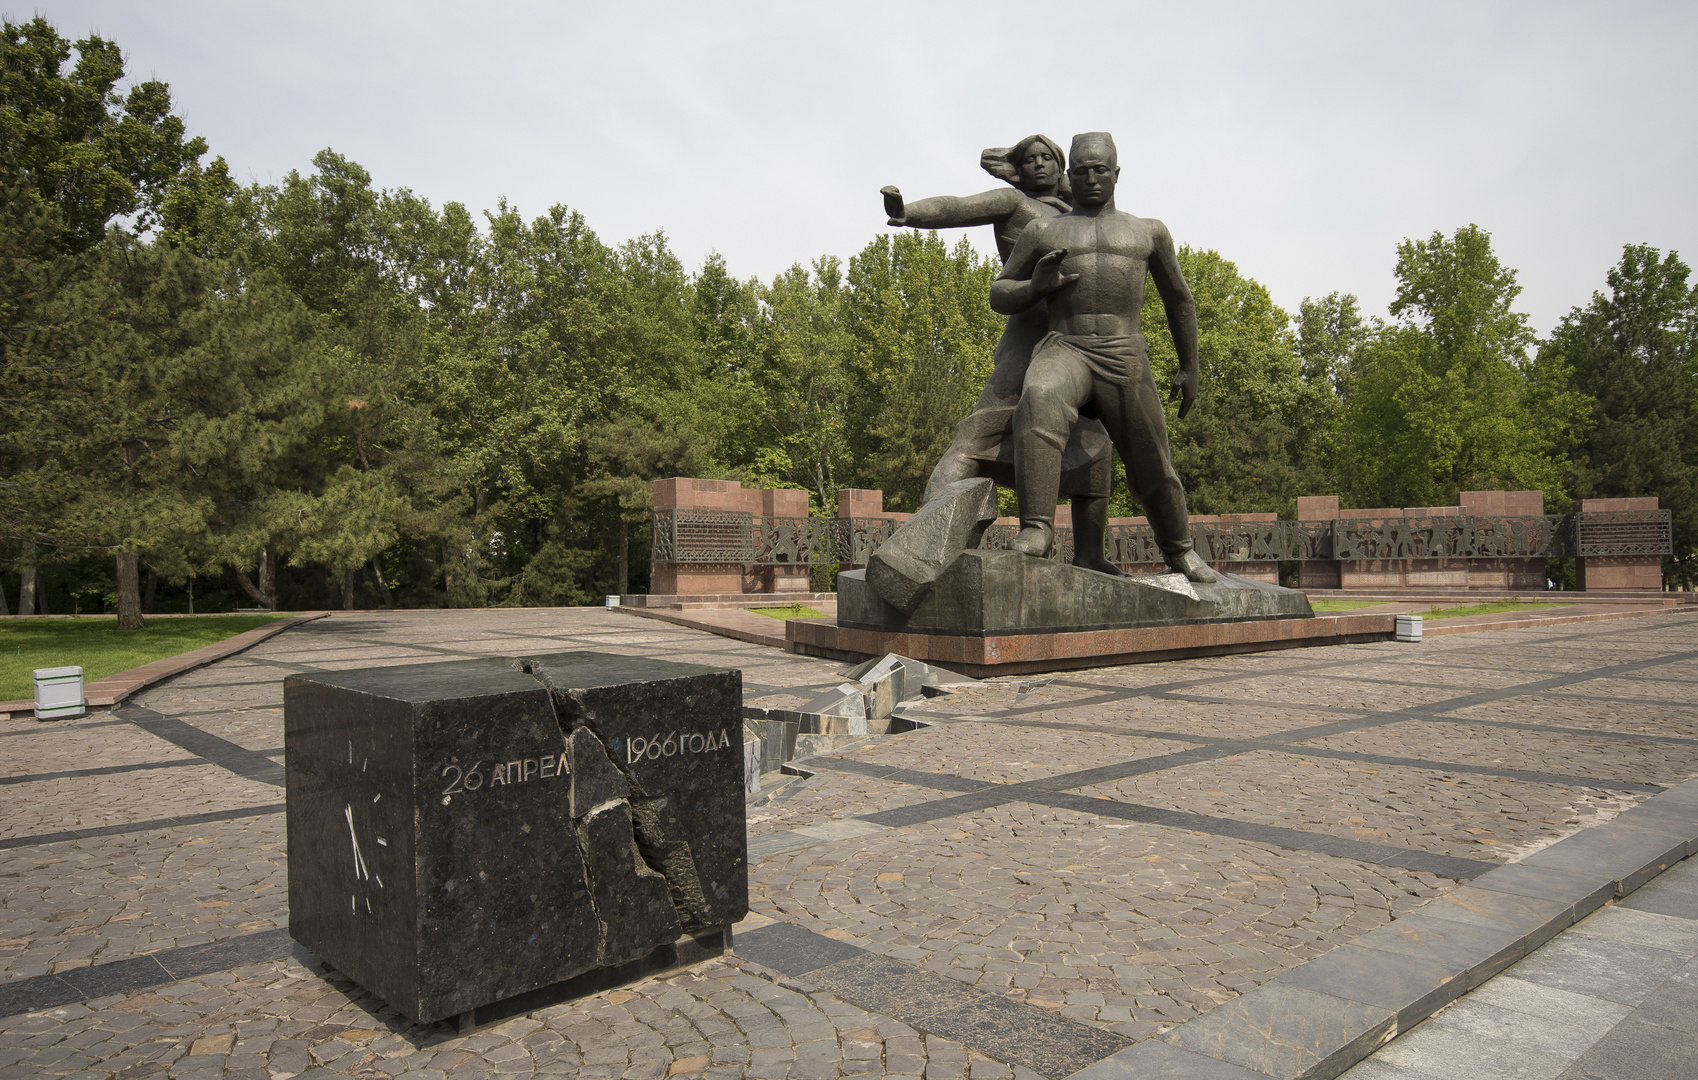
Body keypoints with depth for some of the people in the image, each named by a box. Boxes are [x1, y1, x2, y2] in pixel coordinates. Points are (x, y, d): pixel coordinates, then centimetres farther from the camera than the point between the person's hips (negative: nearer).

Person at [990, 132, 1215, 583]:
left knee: (1152, 466, 3)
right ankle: (1036, 528, -39)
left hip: (1126, 358, 2)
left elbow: (1179, 301, 28)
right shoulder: (1043, 231, 18)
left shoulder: (1149, 232, 20)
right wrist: (1036, 286, -4)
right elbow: (998, 295, 18)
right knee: (1039, 403, -36)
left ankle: (1178, 548, 30)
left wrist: (1189, 368, 27)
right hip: (1063, 349, -1)